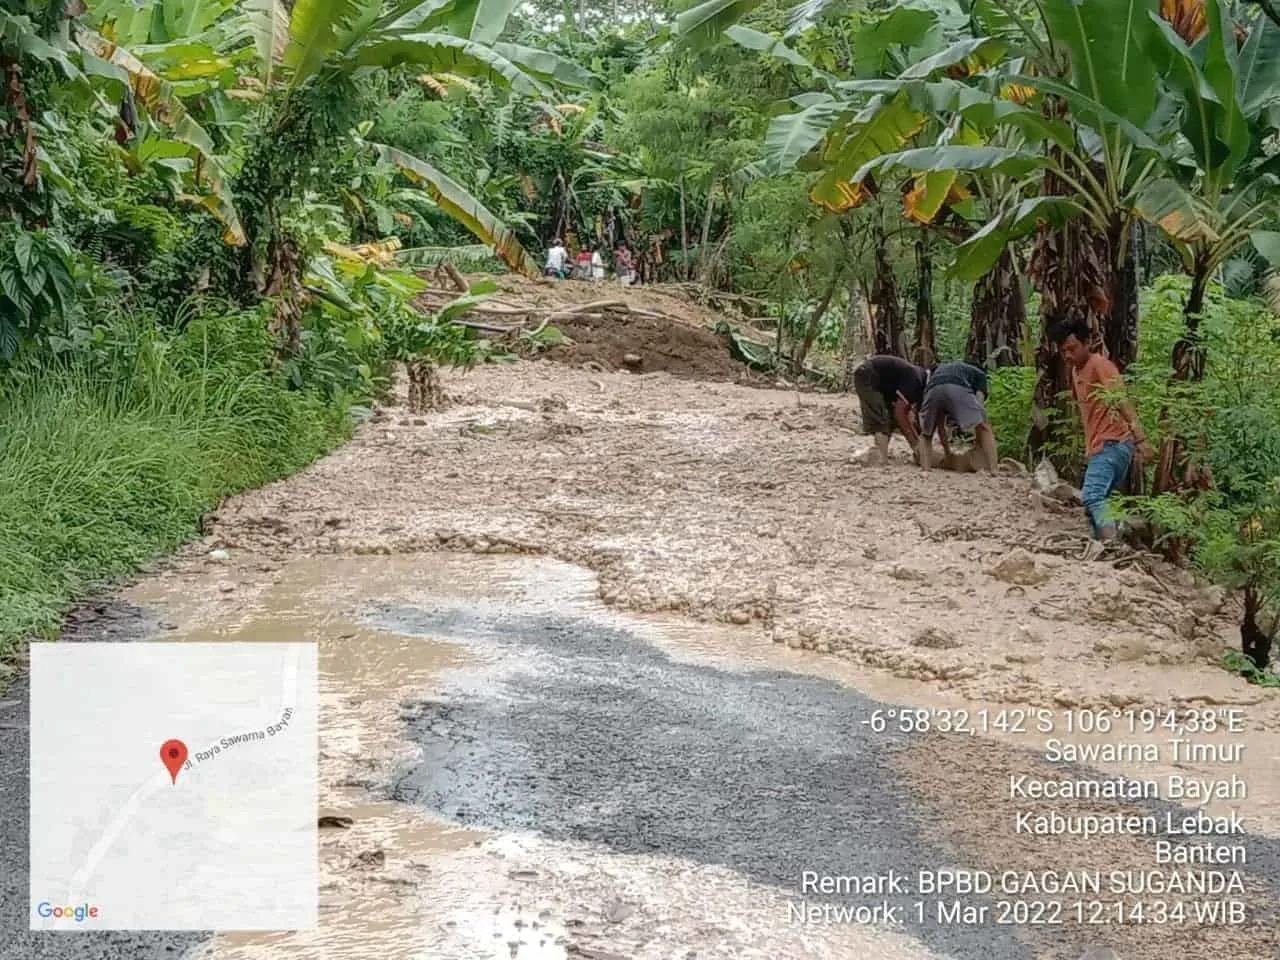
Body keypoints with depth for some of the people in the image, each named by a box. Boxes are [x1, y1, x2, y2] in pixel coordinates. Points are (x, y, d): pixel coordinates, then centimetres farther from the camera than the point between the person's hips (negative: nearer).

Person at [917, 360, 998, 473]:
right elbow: (979, 403, 20)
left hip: (933, 390, 3)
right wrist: (978, 443, 22)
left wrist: (946, 447, 49)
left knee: (926, 435, 24)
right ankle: (992, 471, 0)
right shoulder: (979, 373, 38)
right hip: (959, 389, -3)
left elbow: (939, 419, 45)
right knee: (984, 428, 13)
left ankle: (926, 471, 2)